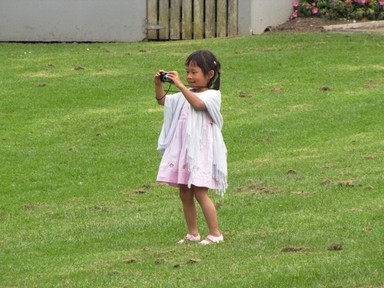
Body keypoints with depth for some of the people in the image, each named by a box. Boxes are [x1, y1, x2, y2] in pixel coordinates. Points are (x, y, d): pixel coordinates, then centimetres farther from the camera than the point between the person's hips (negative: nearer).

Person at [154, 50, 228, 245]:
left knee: (200, 192, -10)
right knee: (184, 194, 9)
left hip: (201, 150, -8)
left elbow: (198, 104, -28)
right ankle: (192, 233, 17)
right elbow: (163, 101, 18)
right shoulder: (186, 95, 15)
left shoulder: (212, 95, -7)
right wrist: (158, 84, 1)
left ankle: (215, 234, -5)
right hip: (182, 149, 8)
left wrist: (180, 85, -31)